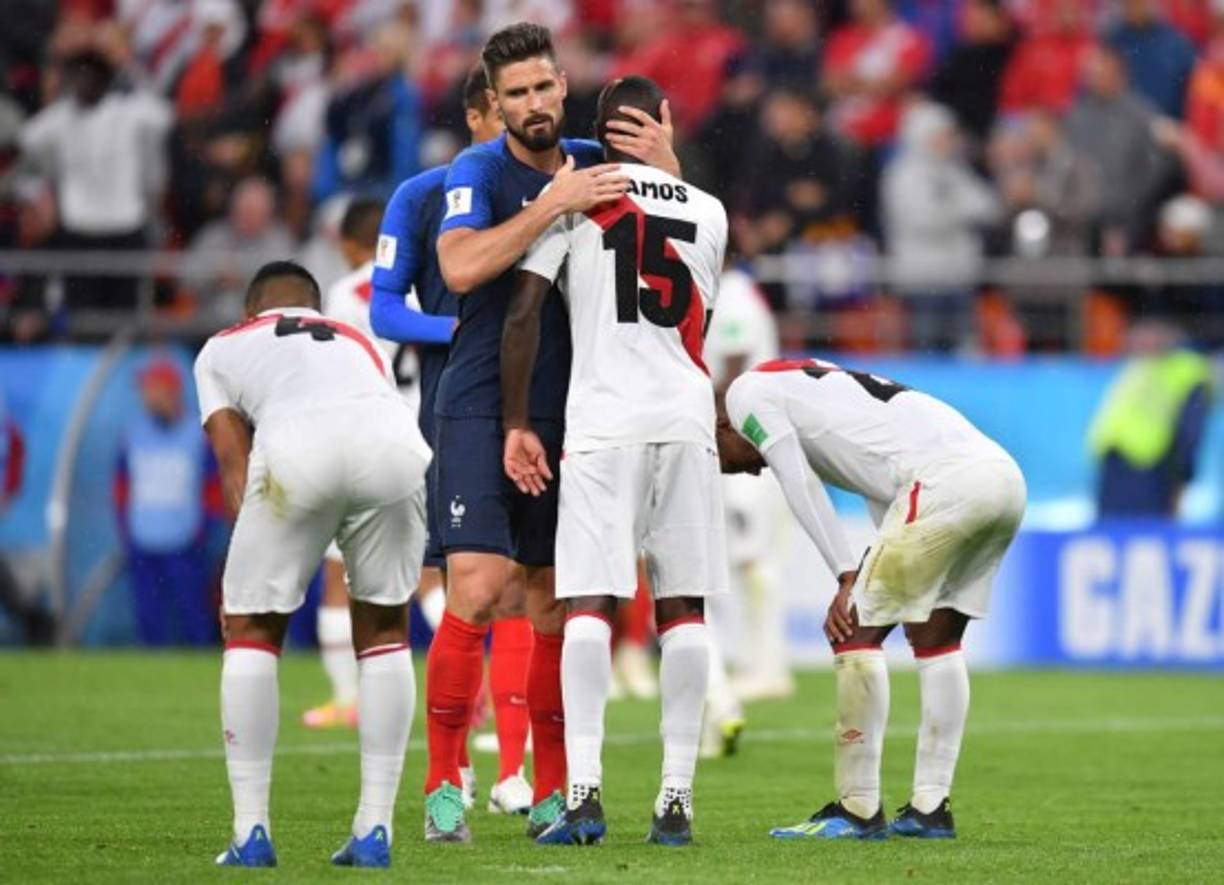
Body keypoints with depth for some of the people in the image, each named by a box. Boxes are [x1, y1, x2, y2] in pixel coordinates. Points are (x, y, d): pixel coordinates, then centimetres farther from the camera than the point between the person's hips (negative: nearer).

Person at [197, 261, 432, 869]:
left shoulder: (222, 350, 35)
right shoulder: (361, 346, 43)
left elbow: (234, 460, 22)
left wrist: (257, 558, 17)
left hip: (296, 449, -2)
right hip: (396, 446, 2)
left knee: (250, 627, 17)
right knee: (384, 628, 23)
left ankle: (251, 833, 13)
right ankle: (374, 830, 21)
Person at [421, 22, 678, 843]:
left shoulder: (594, 163, 8)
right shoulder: (478, 171, -6)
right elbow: (461, 267, -23)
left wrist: (666, 169, -11)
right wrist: (554, 203, -28)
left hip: (566, 414, 5)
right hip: (480, 407, -5)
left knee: (556, 603, 6)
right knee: (477, 589, -13)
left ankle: (552, 792, 13)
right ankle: (444, 787, -5)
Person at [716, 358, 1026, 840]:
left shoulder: (748, 394, 11)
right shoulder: (814, 386, 35)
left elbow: (801, 489, 1)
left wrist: (848, 580, 1)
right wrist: (868, 577, 16)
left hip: (949, 480, -9)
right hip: (1006, 475, 9)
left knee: (856, 631, -1)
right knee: (935, 639, 20)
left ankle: (858, 810, 0)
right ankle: (930, 808, 20)